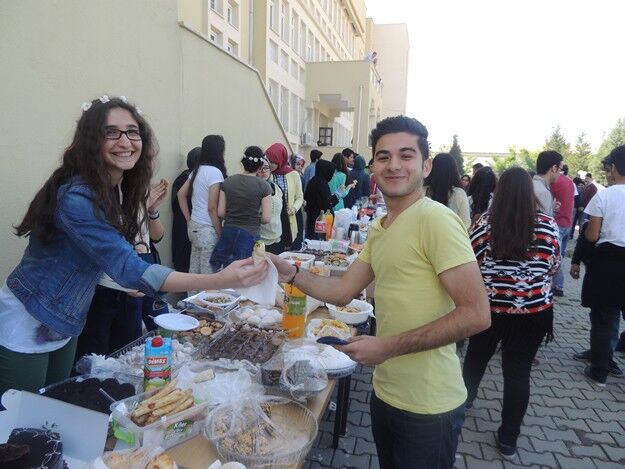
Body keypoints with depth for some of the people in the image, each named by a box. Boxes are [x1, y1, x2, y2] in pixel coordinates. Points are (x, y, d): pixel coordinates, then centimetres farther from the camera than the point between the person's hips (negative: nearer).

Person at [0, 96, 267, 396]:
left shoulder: (110, 190, -3)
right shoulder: (77, 198, -31)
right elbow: (132, 270, -39)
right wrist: (221, 280, -48)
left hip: (63, 326, 8)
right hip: (26, 328, -8)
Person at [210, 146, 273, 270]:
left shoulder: (228, 182, 1)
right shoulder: (264, 186, -8)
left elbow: (220, 213, 1)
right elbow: (266, 218, -10)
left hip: (228, 233, 3)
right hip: (250, 235, -3)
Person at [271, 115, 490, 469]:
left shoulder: (436, 219, -21)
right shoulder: (378, 228, 6)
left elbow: (476, 315, -24)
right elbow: (342, 291, 8)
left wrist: (389, 346, -24)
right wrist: (292, 273, -6)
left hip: (428, 406, -7)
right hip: (386, 392, 8)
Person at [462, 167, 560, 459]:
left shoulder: (485, 224, -12)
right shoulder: (547, 226, -8)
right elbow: (554, 266, 5)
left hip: (488, 306, 0)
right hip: (534, 311, 0)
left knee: (477, 355, 23)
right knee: (518, 372, 10)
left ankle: (465, 398, 48)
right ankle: (509, 439, 19)